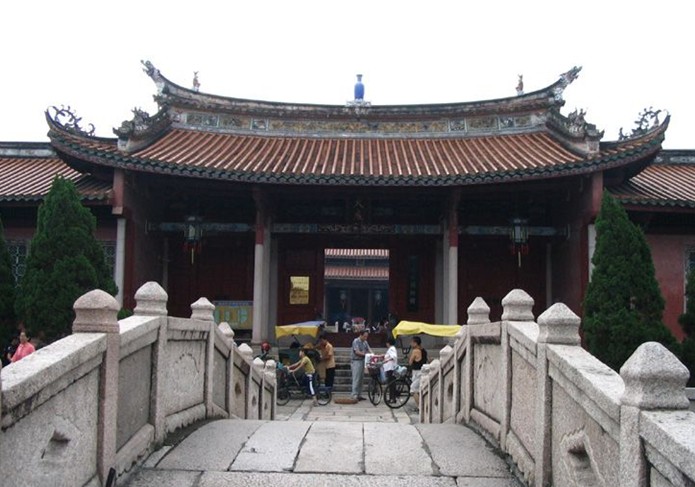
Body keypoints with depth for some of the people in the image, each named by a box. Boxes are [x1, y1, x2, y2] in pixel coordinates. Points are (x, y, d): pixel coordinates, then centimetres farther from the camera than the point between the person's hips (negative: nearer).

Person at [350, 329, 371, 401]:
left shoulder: (365, 342, 12)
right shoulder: (356, 341, -11)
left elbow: (369, 349, 4)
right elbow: (357, 352, -18)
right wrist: (365, 354, -19)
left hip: (362, 361, 8)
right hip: (356, 361, -8)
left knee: (361, 379, 9)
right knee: (356, 379, -8)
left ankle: (359, 395, 16)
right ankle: (354, 395, -6)